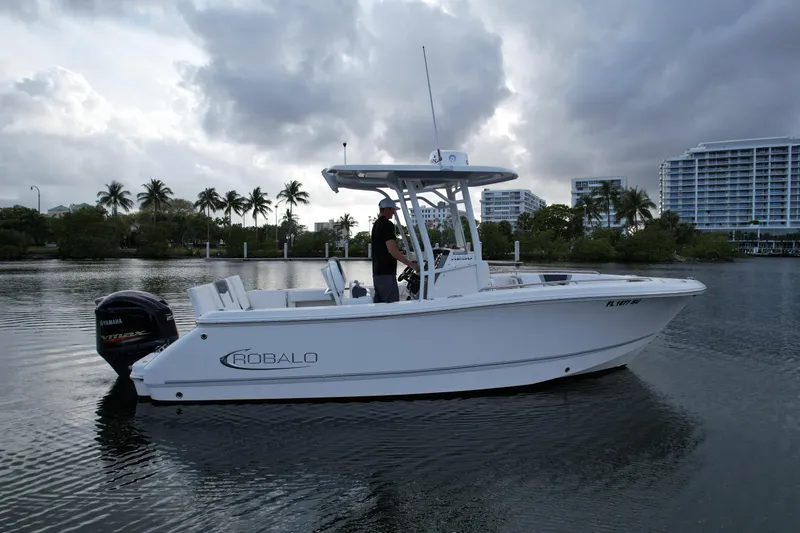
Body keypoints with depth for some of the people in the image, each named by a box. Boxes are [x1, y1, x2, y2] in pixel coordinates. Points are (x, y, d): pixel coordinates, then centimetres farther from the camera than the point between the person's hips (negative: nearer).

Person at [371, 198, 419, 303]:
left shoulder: (377, 224, 17)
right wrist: (411, 264, -18)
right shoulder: (387, 224, -12)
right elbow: (392, 250, -21)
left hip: (377, 272, 10)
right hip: (386, 273, -10)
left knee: (379, 303, 11)